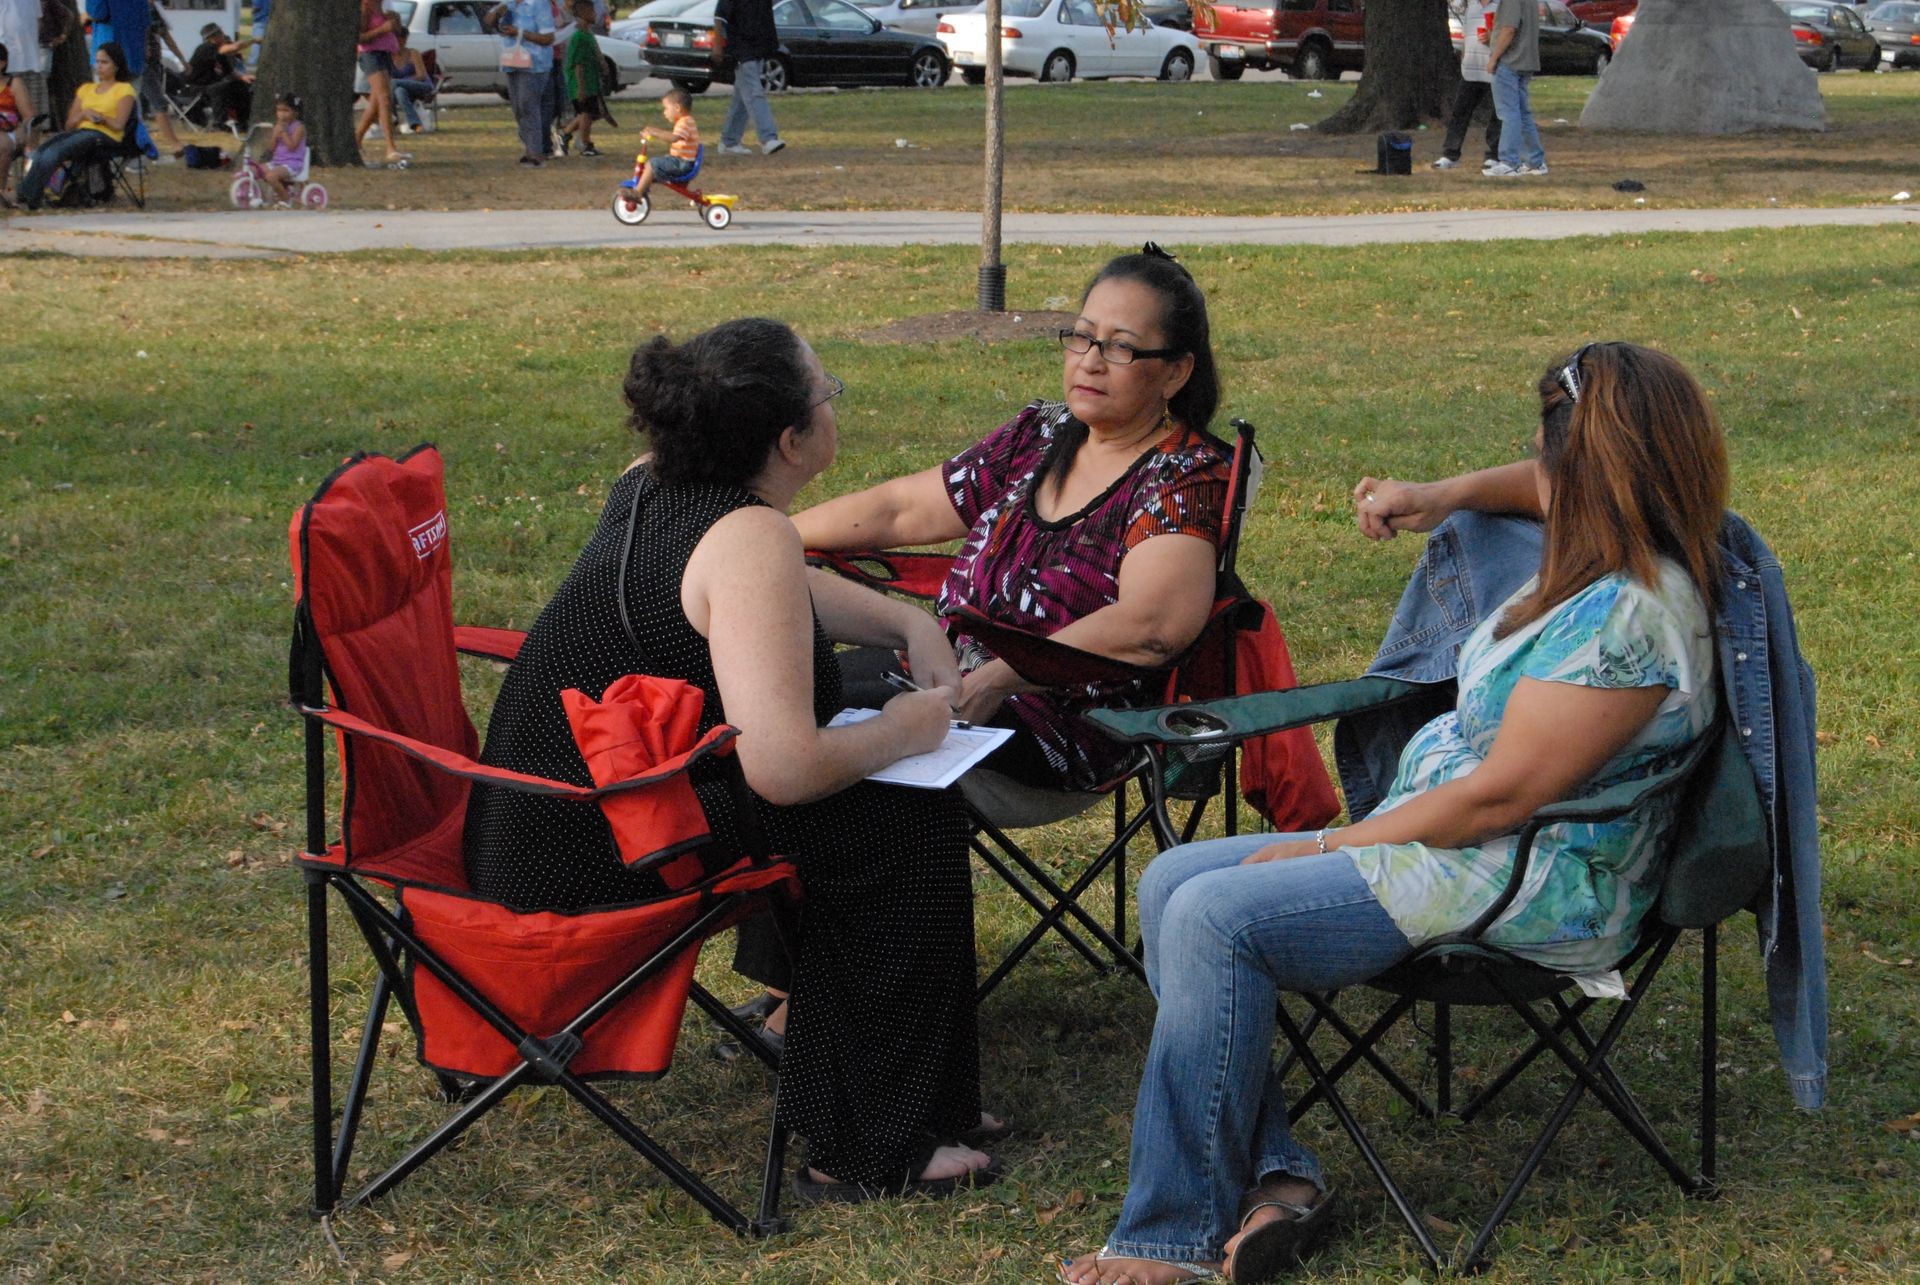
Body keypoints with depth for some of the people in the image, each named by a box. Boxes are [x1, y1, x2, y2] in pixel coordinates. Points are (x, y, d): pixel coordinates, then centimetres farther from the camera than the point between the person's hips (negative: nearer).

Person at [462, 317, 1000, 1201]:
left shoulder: (655, 486, 6)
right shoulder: (749, 537, -23)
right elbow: (786, 767, -31)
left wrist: (909, 624, 14)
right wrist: (903, 731, -13)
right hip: (592, 868, -10)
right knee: (910, 820, -9)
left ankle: (815, 1005, 39)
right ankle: (872, 1154, -5)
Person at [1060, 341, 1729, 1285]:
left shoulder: (1631, 616, -22)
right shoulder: (1604, 565, 8)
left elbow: (1501, 796, -23)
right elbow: (1555, 489, 36)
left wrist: (1326, 849, -14)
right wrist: (1443, 497, 19)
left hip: (1537, 890, -11)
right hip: (1453, 843, 11)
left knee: (1216, 917, -23)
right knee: (1171, 883, 0)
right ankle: (1271, 1175, -7)